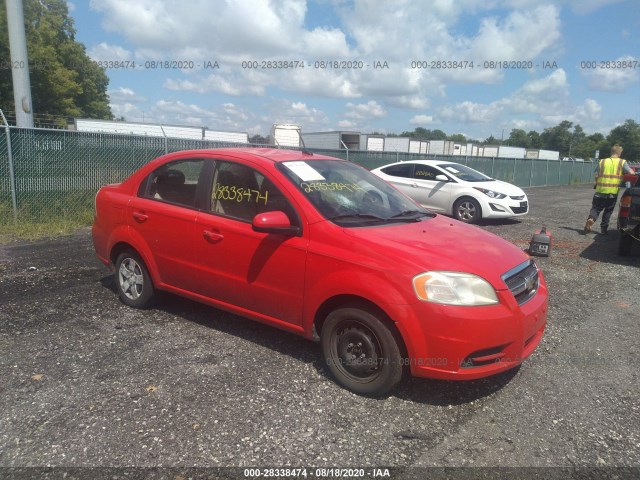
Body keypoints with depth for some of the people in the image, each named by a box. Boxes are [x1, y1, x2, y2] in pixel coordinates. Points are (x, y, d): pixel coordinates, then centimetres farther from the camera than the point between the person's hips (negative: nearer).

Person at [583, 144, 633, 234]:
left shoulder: (602, 162, 4)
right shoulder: (622, 162, 0)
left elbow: (596, 176, 2)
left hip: (600, 191, 1)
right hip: (613, 192, -1)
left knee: (596, 208, 8)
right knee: (608, 210, 15)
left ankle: (591, 219, -20)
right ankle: (604, 227, 17)